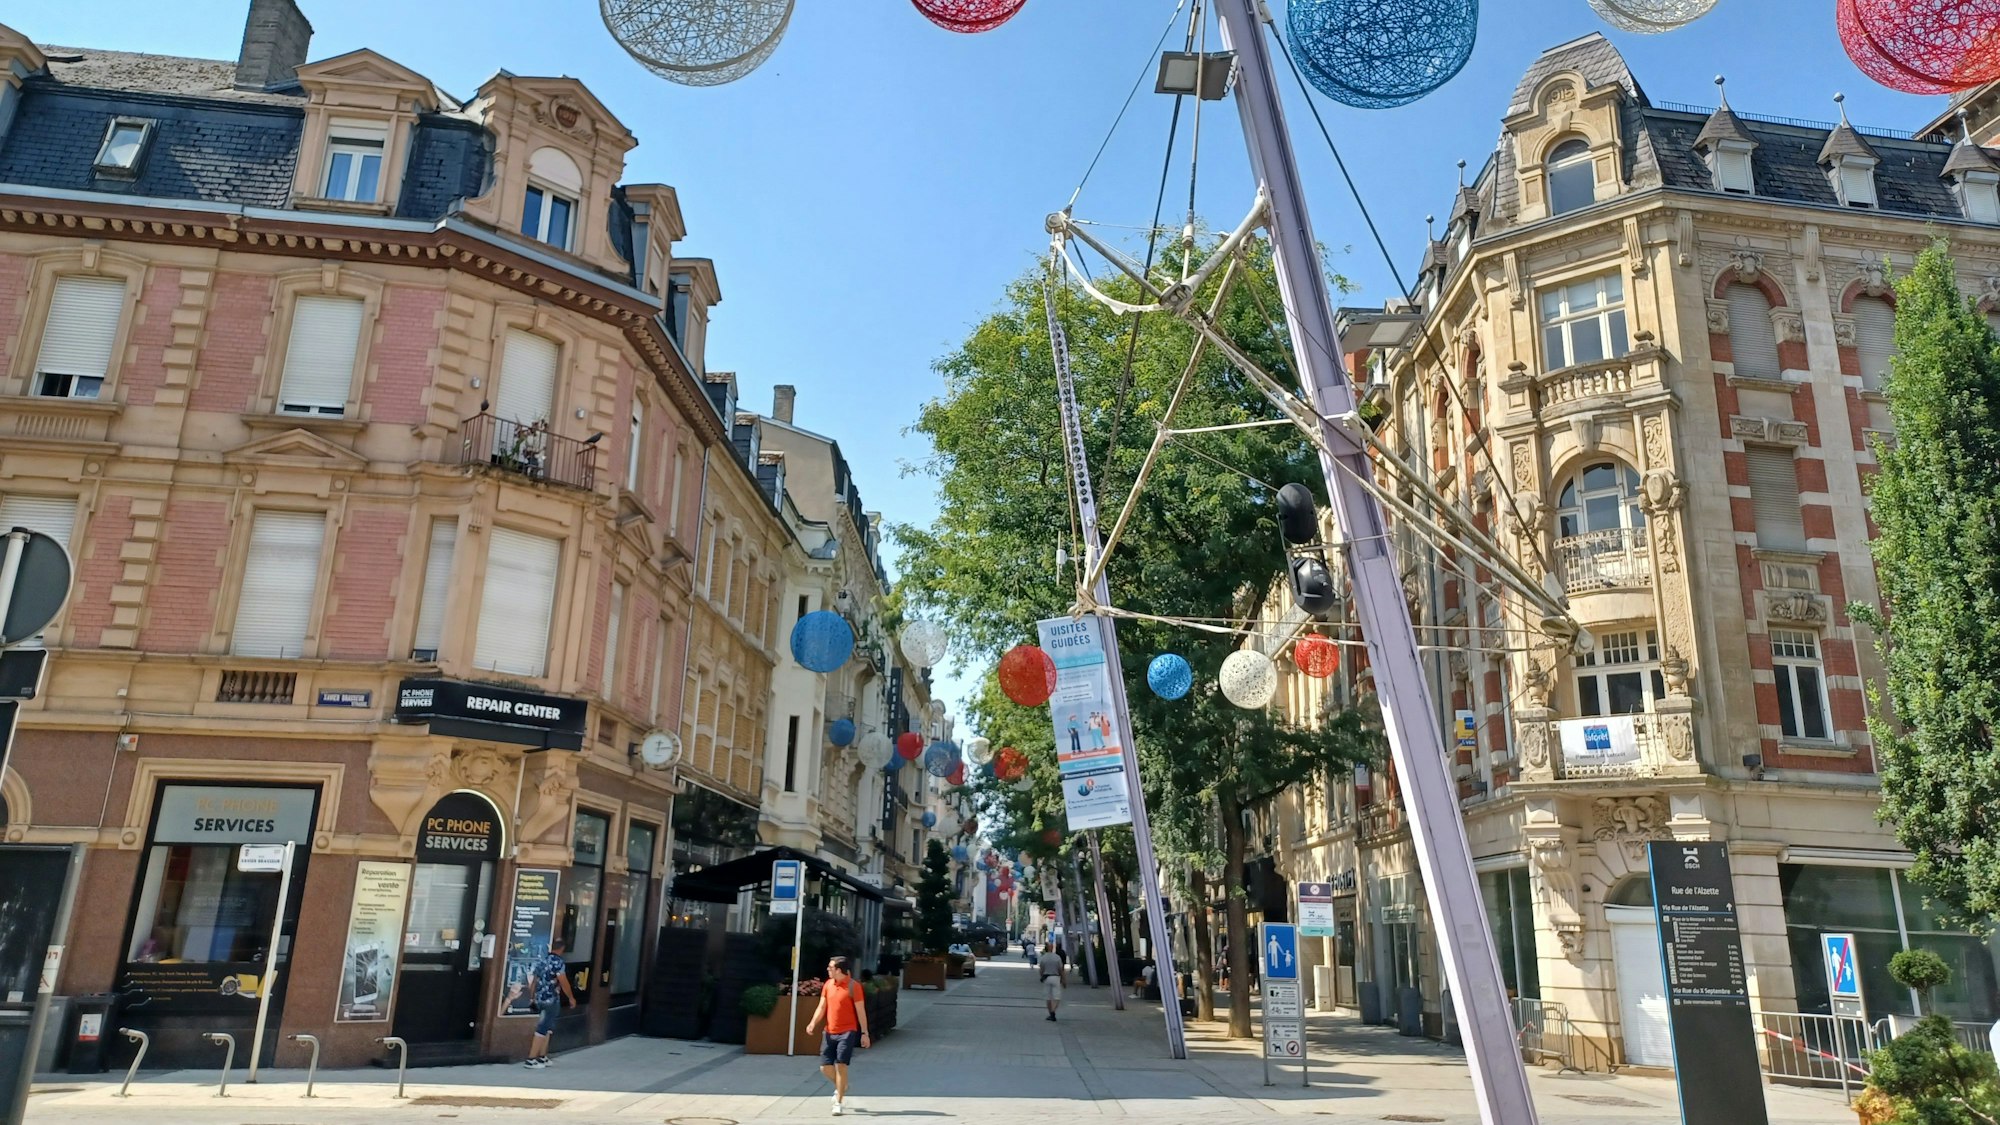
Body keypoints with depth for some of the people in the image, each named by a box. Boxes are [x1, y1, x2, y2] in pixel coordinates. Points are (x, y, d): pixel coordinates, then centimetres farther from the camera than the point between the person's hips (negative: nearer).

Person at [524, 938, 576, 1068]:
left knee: (547, 1027, 18)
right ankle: (531, 1059, -1)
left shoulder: (541, 959, 9)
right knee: (543, 1028, -2)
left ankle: (542, 1057, 22)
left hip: (539, 998, 8)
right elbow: (563, 982, -14)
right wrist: (571, 998, -2)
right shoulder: (559, 962, -14)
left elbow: (533, 979, 13)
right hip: (550, 999, -8)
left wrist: (532, 996, 22)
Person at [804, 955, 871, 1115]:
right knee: (825, 1067, 5)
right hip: (830, 1033, 6)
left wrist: (864, 1033, -8)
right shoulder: (828, 984, 7)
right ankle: (841, 1087, 35)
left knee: (840, 1065, -11)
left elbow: (861, 1011, -8)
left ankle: (839, 1103, 1)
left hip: (847, 1032, -6)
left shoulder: (853, 986, -11)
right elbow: (822, 1007, 7)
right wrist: (813, 1023, -11)